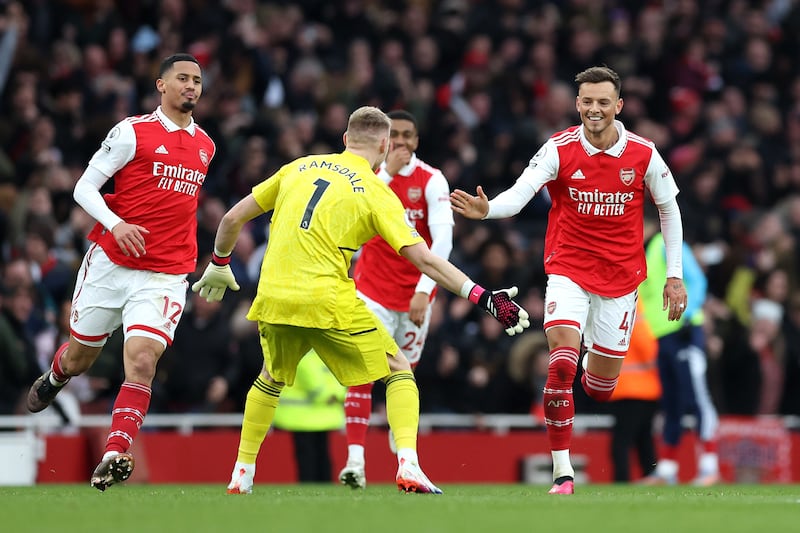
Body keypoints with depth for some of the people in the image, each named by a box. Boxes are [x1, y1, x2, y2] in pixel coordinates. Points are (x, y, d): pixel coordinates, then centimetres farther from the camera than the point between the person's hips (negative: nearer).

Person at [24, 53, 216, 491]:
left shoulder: (205, 146, 11)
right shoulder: (132, 132, -5)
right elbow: (84, 187, -7)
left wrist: (215, 264, 27)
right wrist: (115, 224, -23)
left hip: (164, 276, 2)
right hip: (110, 264, -2)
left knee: (142, 360, -18)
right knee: (80, 357, 14)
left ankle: (115, 455, -21)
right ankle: (53, 379, 50)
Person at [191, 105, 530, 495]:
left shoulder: (300, 167, 14)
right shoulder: (376, 192, 0)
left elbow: (233, 218, 17)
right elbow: (424, 260, -8)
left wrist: (218, 265, 34)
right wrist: (483, 298, -7)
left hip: (274, 298, 4)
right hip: (328, 301, -4)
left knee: (271, 379, 30)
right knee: (398, 372, 8)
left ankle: (241, 474, 27)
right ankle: (408, 465, -11)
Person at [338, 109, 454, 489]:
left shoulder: (432, 180, -8)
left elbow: (443, 238, -16)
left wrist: (424, 289, -24)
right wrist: (387, 172, -22)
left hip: (415, 293, 0)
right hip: (373, 288, 0)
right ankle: (355, 461, -21)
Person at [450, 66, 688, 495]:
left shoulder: (644, 155, -6)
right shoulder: (559, 149, -10)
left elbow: (669, 209, 8)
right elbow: (519, 194, -21)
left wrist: (674, 275, 6)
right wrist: (487, 209, -43)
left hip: (621, 276, 2)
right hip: (568, 269, -2)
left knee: (600, 390, 8)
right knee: (562, 363, -23)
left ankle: (593, 366, 49)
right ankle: (562, 471, -16)